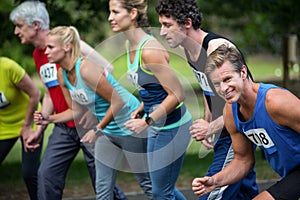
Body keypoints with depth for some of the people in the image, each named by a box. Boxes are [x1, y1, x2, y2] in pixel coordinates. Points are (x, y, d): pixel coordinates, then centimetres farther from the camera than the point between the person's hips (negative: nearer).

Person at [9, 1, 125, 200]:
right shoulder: (38, 55, 11)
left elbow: (107, 69, -15)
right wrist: (39, 130, 15)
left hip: (89, 122, -7)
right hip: (64, 127, 7)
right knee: (47, 174, -1)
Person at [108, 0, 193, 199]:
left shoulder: (149, 50, -24)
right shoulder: (129, 45, 4)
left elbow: (177, 94, -24)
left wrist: (147, 122, -23)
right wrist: (141, 109, 5)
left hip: (172, 127, -10)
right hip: (158, 126, 10)